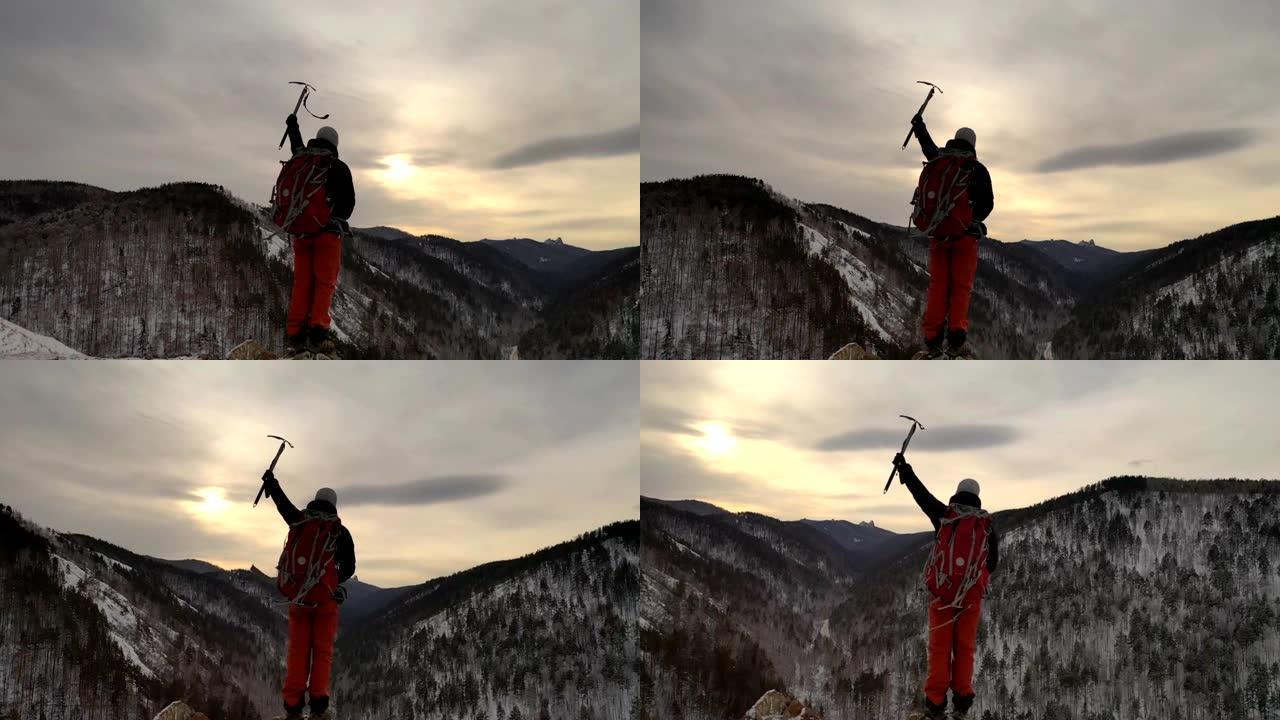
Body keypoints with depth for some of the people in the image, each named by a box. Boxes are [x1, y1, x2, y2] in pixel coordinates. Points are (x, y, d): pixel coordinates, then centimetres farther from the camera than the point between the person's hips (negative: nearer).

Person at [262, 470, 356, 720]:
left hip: (299, 595, 2)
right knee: (322, 651, 1)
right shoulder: (340, 531, 1)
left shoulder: (298, 521, 6)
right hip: (326, 597, -2)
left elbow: (281, 502, 25)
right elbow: (348, 568, 5)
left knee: (297, 651, 5)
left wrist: (271, 482, 43)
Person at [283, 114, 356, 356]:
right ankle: (318, 330, -22)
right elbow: (349, 201, 4)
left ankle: (295, 336, -2)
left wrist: (293, 126, 56)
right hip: (328, 231, -4)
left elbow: (297, 148, 36)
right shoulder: (339, 168, 0)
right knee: (325, 282, -6)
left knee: (301, 283, 6)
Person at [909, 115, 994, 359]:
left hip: (938, 232, 3)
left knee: (938, 286, 5)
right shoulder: (978, 169, 1)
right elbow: (988, 203, 2)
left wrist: (919, 125, 49)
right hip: (966, 234, -3)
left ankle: (932, 341, -1)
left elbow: (927, 146, 31)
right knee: (962, 286, -3)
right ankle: (955, 340, -13)